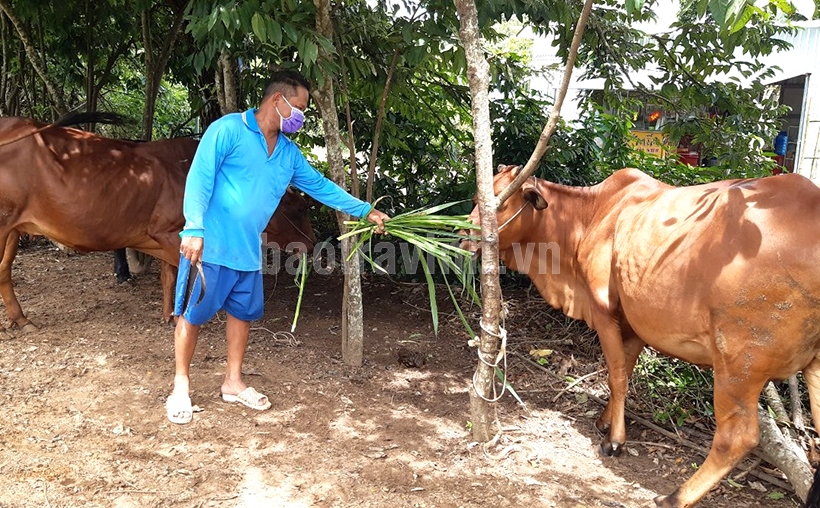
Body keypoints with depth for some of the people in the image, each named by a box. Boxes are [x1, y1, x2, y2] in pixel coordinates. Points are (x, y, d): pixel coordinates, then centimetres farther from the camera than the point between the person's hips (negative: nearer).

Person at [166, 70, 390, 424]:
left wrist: (364, 210, 15)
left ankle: (233, 382, 30)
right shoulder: (228, 130, -11)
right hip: (210, 247, -7)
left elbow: (319, 185, 17)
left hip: (249, 251, 7)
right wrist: (195, 228, -26)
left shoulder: (288, 152, 11)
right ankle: (181, 386, 19)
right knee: (192, 314, 3)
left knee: (243, 313, 14)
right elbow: (199, 178, -16)